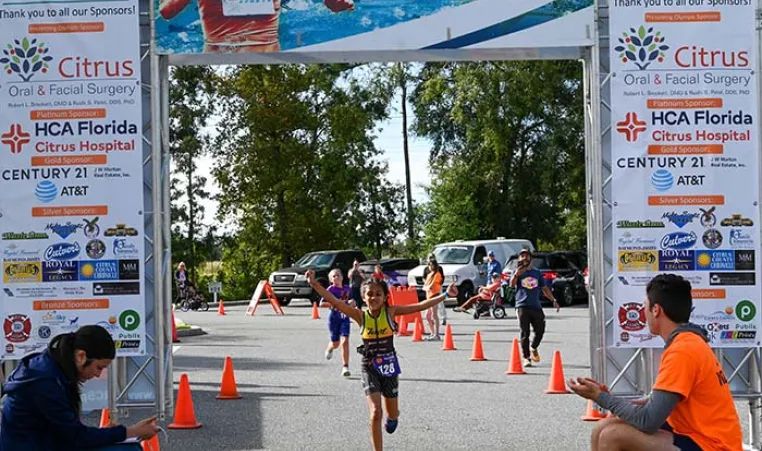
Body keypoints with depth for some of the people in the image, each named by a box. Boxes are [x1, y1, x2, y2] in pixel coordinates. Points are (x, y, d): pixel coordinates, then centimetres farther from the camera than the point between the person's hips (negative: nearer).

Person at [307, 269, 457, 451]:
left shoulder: (390, 312, -8)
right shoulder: (361, 316, -9)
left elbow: (420, 306, -11)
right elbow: (335, 302, -17)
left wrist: (444, 295, -16)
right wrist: (315, 284, -27)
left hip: (389, 366, 1)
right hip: (370, 368, -1)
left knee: (392, 414, 16)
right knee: (375, 413, -12)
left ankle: (392, 418, 55)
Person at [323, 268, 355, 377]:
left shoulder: (347, 289, 4)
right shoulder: (331, 289, -9)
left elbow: (350, 301, 20)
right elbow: (322, 303, -13)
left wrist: (352, 303, -2)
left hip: (344, 317, 2)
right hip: (334, 317, -2)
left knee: (345, 341, -12)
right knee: (335, 344, 10)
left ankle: (345, 367, -10)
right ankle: (330, 349, 50)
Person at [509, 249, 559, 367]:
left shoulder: (537, 273, 16)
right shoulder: (517, 272, 4)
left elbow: (545, 289, 23)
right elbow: (512, 284, -17)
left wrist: (554, 300, 12)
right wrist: (516, 275, -38)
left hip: (536, 306, 4)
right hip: (522, 306, -4)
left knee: (540, 331, 3)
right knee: (525, 333, -5)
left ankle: (534, 348, 32)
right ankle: (526, 358, -1)